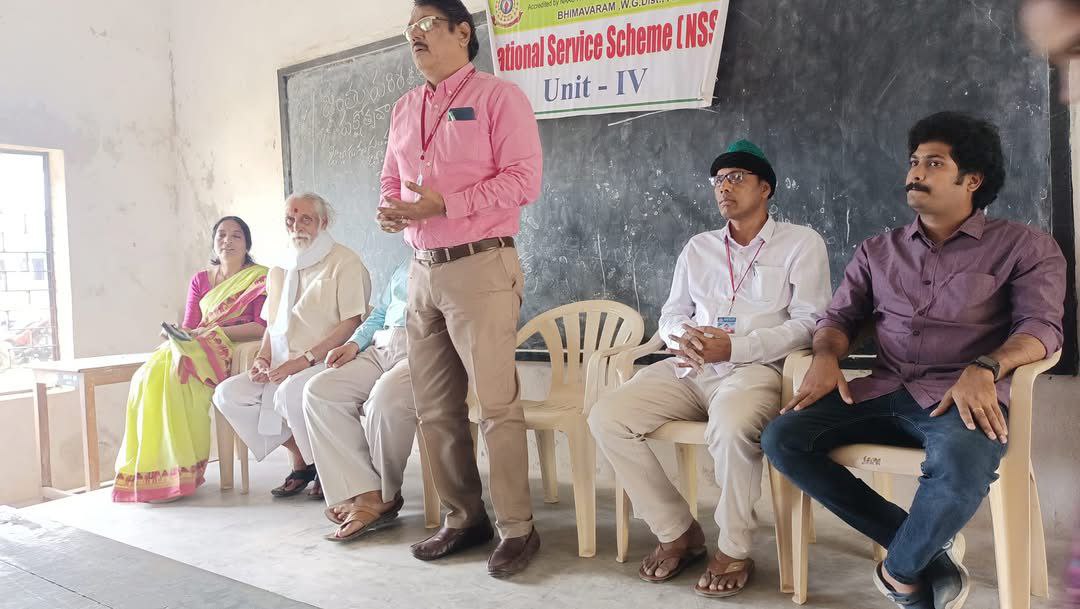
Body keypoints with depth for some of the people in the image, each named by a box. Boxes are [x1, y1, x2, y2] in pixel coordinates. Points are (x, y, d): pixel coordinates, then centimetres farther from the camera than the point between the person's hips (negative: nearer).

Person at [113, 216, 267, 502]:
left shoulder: (261, 277, 4)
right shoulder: (200, 280, 21)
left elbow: (261, 327, -7)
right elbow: (189, 325, 15)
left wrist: (212, 331, -12)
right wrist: (175, 334, -9)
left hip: (236, 349, -5)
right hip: (195, 348, 5)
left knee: (178, 372, -30)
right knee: (149, 376, -22)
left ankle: (179, 471, -23)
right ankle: (148, 471, -20)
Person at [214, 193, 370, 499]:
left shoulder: (344, 261, -3)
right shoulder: (283, 271, 20)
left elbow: (352, 323, -14)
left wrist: (305, 359, -19)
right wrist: (262, 357, 4)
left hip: (328, 361, -8)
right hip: (283, 367, 8)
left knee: (290, 392, -35)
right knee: (227, 394, -10)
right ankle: (300, 458, 3)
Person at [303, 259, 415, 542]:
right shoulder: (406, 267, 31)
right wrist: (354, 343, 13)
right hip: (381, 347, 8)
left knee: (386, 397, -37)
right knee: (319, 390, -16)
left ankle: (386, 495, -12)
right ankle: (366, 494, -21)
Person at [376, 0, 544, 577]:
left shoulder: (498, 97, -2)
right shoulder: (404, 108, 18)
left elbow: (523, 179, -11)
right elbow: (391, 180, 23)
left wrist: (445, 203, -18)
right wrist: (390, 209, -1)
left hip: (479, 267, -7)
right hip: (422, 269, 7)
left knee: (496, 404, -6)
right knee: (434, 409, 9)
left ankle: (517, 528, 6)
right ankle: (464, 517, 23)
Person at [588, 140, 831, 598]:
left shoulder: (802, 243, 5)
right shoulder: (698, 247, 20)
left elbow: (808, 322, -6)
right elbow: (670, 314, 18)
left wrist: (735, 347, -18)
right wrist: (683, 336, -9)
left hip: (755, 368, -5)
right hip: (689, 369, 5)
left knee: (730, 425, -40)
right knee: (606, 417, -17)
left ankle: (733, 551, -14)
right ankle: (677, 532, -4)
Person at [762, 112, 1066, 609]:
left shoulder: (1023, 246, 8)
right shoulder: (878, 250, 19)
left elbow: (1041, 325, -5)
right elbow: (839, 317, 16)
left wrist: (985, 368, -26)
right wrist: (826, 356, -9)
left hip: (961, 396, -4)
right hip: (883, 392, 4)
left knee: (960, 463, -39)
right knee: (781, 438, -19)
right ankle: (930, 549, -8)